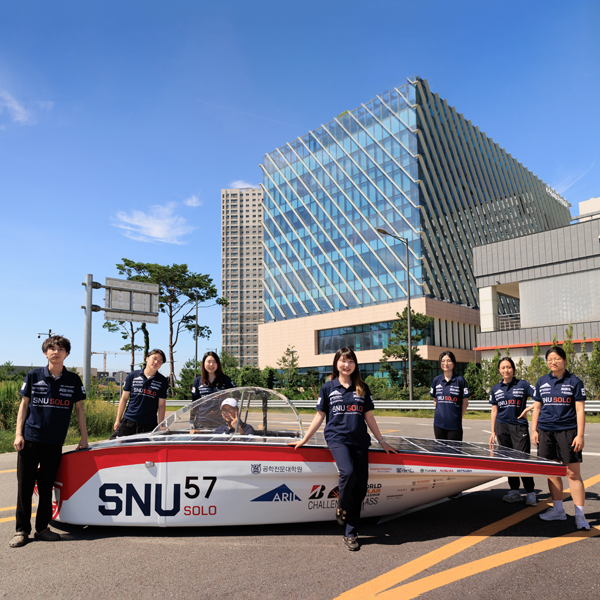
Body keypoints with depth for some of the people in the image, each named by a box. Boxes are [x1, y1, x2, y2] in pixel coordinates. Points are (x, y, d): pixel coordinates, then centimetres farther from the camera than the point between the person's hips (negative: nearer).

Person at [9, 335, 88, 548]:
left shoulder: (73, 380, 3)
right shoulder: (33, 376, 2)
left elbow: (79, 408, 8)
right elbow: (24, 404, 5)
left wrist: (84, 438, 6)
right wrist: (18, 434, -3)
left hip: (54, 443, 1)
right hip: (29, 440, -1)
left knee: (46, 487, 8)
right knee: (25, 486, 3)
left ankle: (42, 528, 21)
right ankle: (22, 530, 14)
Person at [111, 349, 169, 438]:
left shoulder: (163, 381, 3)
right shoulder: (133, 375, 6)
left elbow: (161, 405, 3)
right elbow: (124, 398, 9)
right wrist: (118, 420, 8)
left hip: (149, 424, -1)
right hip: (128, 420, 1)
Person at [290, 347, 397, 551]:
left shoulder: (363, 388, 12)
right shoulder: (328, 387, 8)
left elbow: (369, 417, 17)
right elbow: (320, 416, 11)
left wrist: (382, 441, 17)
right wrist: (304, 440, 9)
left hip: (360, 441, 3)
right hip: (337, 437, -3)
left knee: (361, 486, -2)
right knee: (348, 473, -27)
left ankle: (350, 533, 11)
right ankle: (342, 507, 4)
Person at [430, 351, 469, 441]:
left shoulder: (460, 380, -2)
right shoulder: (436, 380, 8)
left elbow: (465, 402, 2)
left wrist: (458, 417, -1)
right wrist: (441, 412, 8)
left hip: (454, 424, -3)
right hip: (439, 423, 3)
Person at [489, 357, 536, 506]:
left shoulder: (523, 385, 0)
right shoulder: (496, 389, 11)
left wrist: (528, 409, -11)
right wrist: (493, 432, 11)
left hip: (519, 426, -4)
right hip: (502, 427, 4)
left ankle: (530, 493, 3)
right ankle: (515, 492, 16)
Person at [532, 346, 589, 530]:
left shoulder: (574, 382, 0)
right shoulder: (541, 382, 10)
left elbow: (580, 410, -3)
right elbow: (537, 407, 14)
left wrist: (580, 435, -9)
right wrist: (534, 430, 7)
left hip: (568, 431, -4)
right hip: (545, 431, 4)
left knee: (573, 473, -4)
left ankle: (580, 515, 3)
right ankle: (558, 510, 20)